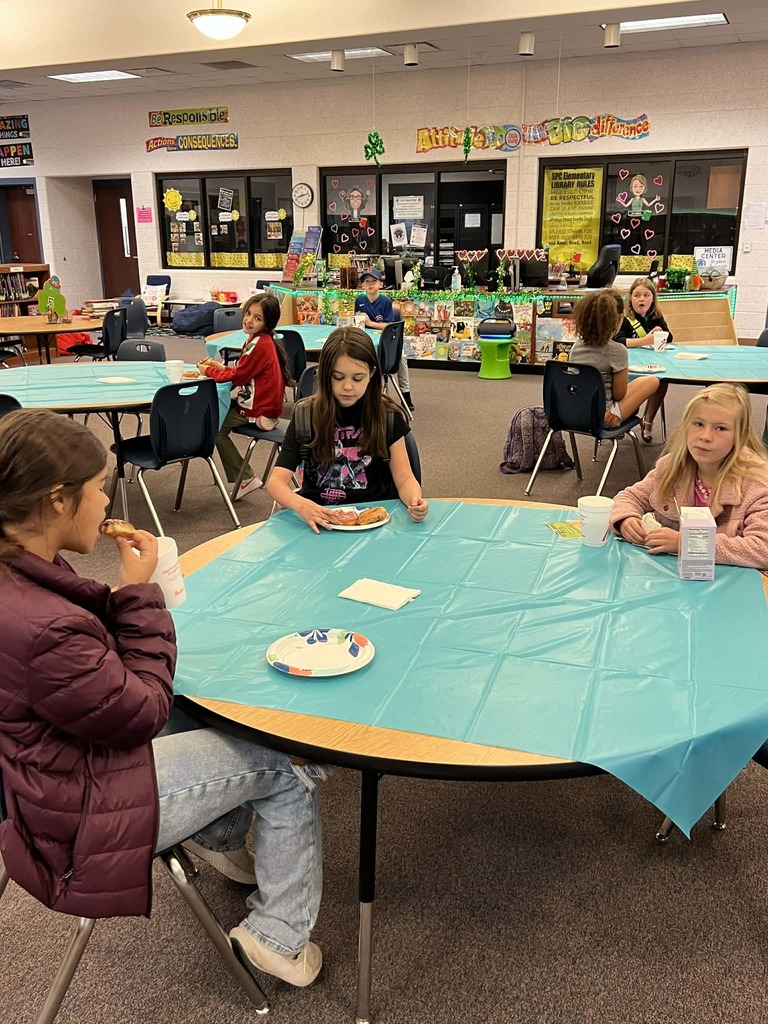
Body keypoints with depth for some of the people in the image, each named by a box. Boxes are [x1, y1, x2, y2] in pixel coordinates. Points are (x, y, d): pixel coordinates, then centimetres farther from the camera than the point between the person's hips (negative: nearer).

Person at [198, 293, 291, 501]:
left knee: (215, 427, 0)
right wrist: (221, 367, 4)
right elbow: (244, 372, 16)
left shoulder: (260, 344, -22)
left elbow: (237, 377, -18)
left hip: (259, 411, -10)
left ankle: (245, 478, 5)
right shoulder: (258, 340, 8)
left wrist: (208, 370, -4)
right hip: (263, 404, 10)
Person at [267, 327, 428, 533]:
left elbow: (404, 478, 0)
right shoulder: (304, 415, -2)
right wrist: (301, 505, -30)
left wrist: (414, 500, -24)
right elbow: (276, 481, -7)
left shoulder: (387, 416, 0)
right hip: (319, 519, 1)